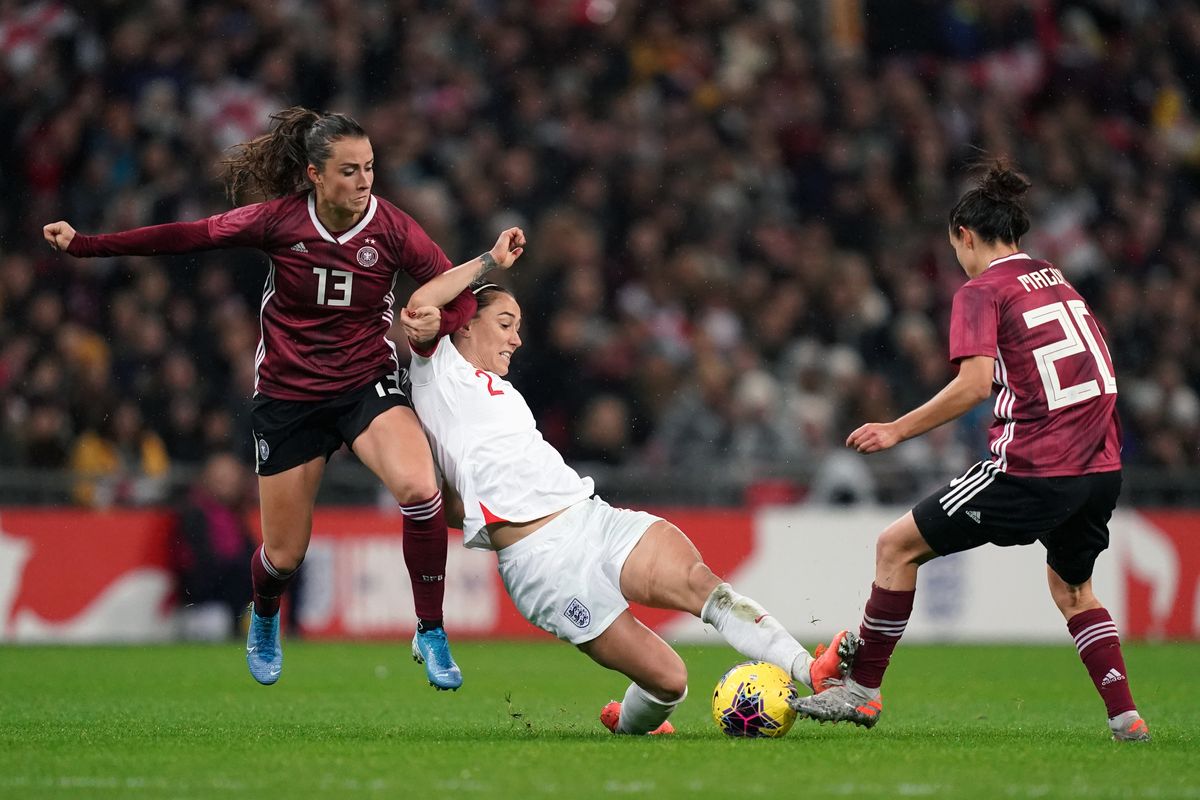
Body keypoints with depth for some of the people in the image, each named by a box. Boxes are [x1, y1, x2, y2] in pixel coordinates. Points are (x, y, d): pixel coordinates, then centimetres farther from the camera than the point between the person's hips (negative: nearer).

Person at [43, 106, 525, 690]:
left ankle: (431, 634, -11)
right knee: (283, 557, 6)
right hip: (287, 396, 0)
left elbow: (457, 290, -7)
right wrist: (83, 245, -6)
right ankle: (264, 619, 45)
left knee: (420, 490, -30)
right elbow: (187, 237, -5)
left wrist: (434, 327, -30)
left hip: (367, 386, 0)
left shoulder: (391, 228, -12)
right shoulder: (280, 219, -12)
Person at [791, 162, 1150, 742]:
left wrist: (897, 430, -10)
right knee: (1071, 589, 29)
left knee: (897, 546, 4)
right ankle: (1126, 719, 18)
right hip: (1101, 467, 7)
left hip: (1033, 470, -7)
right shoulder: (1059, 283, 19)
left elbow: (975, 384, -16)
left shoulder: (981, 292, -3)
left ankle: (863, 690, 7)